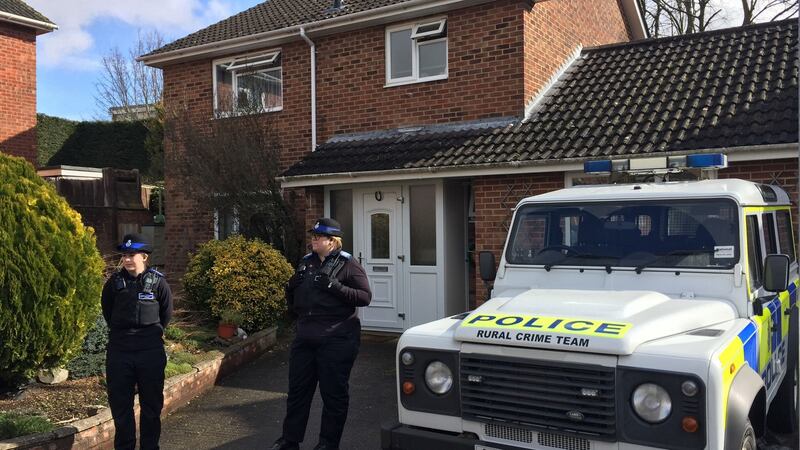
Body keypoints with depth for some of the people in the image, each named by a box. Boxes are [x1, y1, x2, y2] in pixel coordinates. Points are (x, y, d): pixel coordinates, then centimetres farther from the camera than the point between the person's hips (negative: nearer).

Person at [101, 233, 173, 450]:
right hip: (119, 351, 2)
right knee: (119, 404, 9)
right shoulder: (114, 282, -2)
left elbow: (166, 313, 8)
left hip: (151, 351, -1)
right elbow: (107, 311, 14)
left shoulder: (157, 282, -6)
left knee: (151, 404, 9)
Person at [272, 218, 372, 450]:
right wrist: (291, 287, -1)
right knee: (297, 389, 13)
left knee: (333, 392, 4)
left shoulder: (348, 264, -6)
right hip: (305, 337, 6)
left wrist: (335, 287, -22)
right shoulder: (306, 262, 13)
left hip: (336, 340, -6)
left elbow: (365, 296, -13)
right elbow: (294, 300, 22)